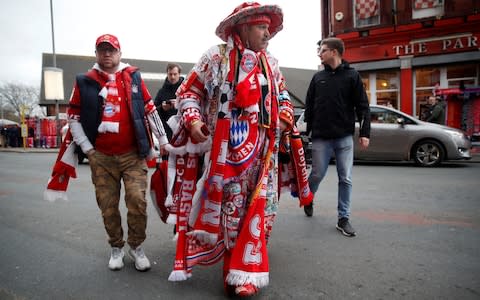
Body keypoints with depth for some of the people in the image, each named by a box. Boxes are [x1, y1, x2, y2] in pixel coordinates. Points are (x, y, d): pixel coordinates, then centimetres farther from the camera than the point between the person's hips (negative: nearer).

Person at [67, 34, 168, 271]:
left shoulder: (133, 77, 5)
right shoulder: (85, 82, 5)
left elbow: (150, 110, 9)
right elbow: (73, 117, 7)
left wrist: (163, 141, 8)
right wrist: (87, 149, 0)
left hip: (133, 154, -1)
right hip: (101, 157, 1)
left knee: (137, 200, -9)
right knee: (108, 207, 8)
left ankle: (136, 246, 13)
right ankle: (116, 247, 29)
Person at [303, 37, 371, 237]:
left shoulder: (352, 75, 3)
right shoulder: (318, 77, 9)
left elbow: (362, 107, 0)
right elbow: (309, 106, 9)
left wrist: (365, 133, -7)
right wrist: (306, 131, 5)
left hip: (345, 137, -1)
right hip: (321, 137, 1)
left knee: (345, 179, 2)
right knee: (317, 174, 6)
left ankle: (343, 218, 13)